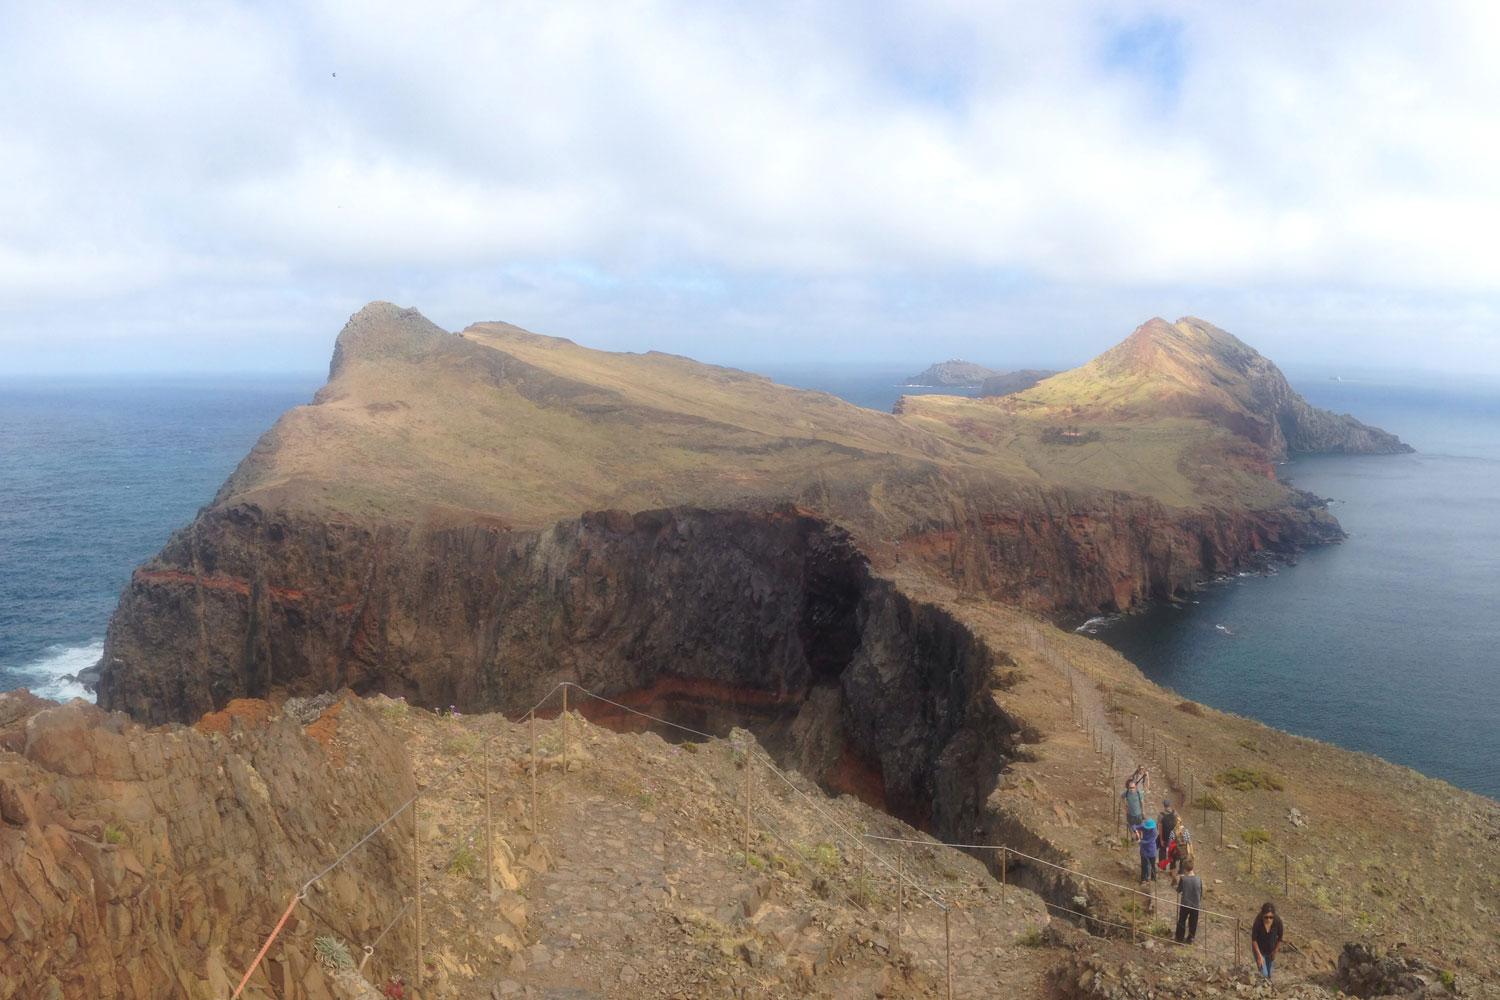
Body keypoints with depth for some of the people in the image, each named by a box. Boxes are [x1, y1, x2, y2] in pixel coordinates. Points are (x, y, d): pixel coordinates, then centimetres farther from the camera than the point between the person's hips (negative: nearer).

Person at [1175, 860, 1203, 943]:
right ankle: (1190, 939, 29)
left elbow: (1179, 891, -6)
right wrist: (1200, 904, 14)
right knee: (1193, 923, 18)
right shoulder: (1198, 879, -11)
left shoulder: (1183, 879, -18)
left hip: (1185, 904, -2)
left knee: (1182, 921, 17)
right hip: (1195, 905, 2)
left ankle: (1180, 938, 26)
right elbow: (1201, 894, 0)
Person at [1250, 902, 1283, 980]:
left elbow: (1280, 938, -9)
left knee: (1269, 972, 23)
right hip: (1259, 949, -3)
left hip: (1271, 949, 3)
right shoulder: (1258, 921, -33)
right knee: (1263, 974, -2)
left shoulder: (1278, 921, -27)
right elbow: (1254, 939, -22)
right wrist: (1259, 955, -22)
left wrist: (1275, 952, -1)